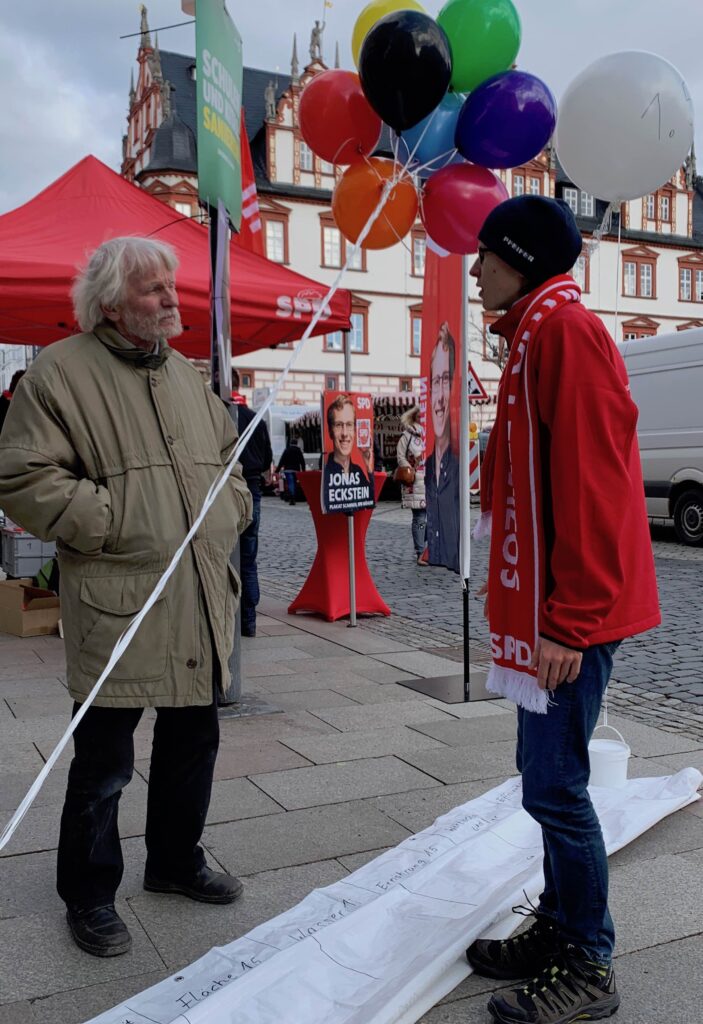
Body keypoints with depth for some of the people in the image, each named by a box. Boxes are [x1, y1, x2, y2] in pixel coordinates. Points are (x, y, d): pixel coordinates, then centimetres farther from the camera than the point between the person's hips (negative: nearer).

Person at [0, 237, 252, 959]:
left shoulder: (185, 377, 15)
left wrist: (232, 511, 11)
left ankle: (176, 861, 39)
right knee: (104, 764, 4)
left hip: (202, 603, 7)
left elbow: (228, 454, 28)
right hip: (120, 607, -7)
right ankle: (89, 897, 25)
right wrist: (112, 521, -16)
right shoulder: (62, 372, -7)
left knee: (193, 741, 18)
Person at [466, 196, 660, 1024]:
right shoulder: (537, 334, 17)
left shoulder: (564, 330, -13)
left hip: (568, 612, -10)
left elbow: (590, 481, -21)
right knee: (548, 774, 17)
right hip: (546, 607, 10)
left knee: (554, 785, -2)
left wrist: (568, 622, -22)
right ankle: (558, 930, 32)